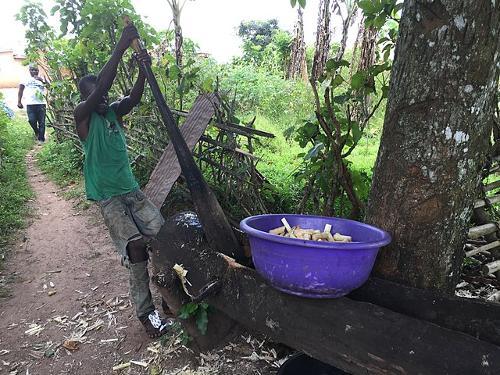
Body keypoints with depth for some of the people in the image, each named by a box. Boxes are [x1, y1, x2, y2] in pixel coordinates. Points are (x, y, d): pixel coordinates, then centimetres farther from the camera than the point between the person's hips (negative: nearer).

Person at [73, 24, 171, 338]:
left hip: (133, 190, 6)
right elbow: (100, 86, -20)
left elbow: (134, 98, -7)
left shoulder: (114, 112, 11)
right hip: (108, 196, -5)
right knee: (136, 244, -19)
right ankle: (146, 312, -8)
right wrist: (120, 48, -24)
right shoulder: (83, 115, -4)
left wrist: (144, 70, -25)